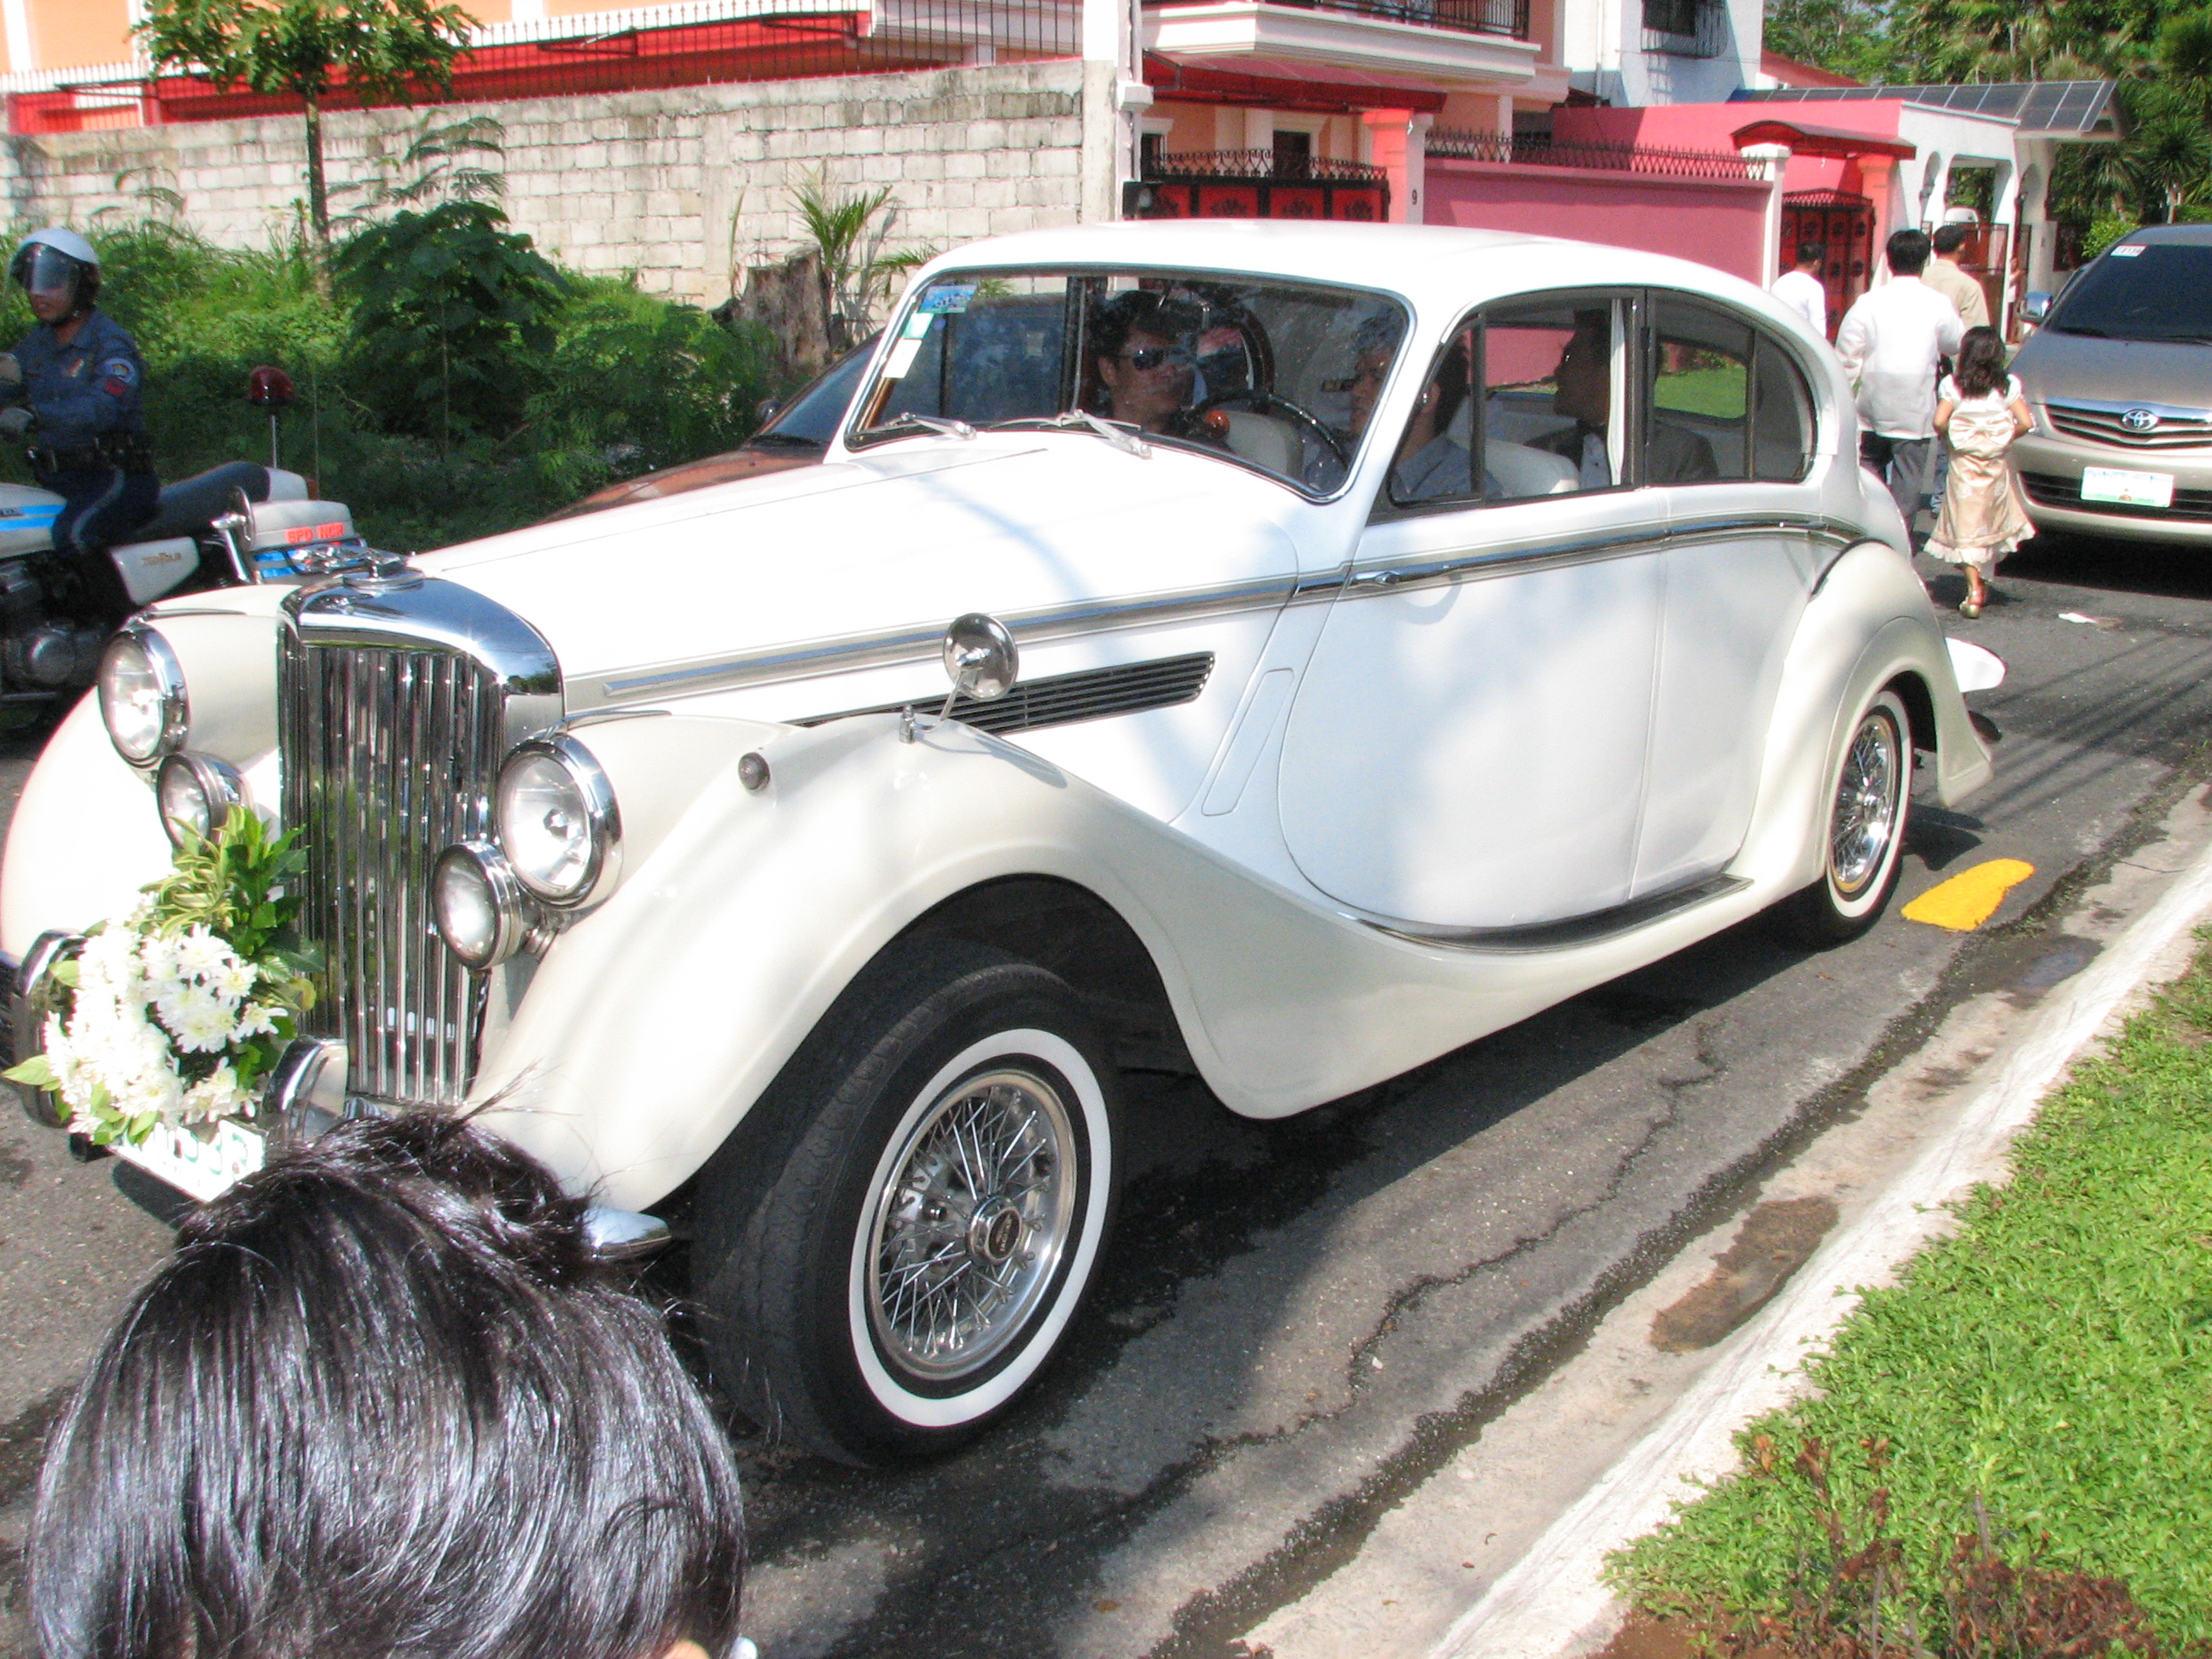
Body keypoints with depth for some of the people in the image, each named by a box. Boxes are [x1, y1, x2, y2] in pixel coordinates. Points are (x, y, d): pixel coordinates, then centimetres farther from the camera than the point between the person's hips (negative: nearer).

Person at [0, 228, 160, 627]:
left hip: (116, 477, -8)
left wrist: (36, 414, -40)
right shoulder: (34, 345, 17)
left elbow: (104, 407, -27)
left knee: (72, 535, -32)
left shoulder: (111, 344, -10)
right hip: (55, 480, 8)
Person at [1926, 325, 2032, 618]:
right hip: (1995, 463, 2)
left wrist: (1950, 437, 5)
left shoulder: (1952, 384, -6)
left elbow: (1939, 421, -14)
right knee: (1990, 524, 18)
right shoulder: (2008, 385, -2)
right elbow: (2024, 422, -8)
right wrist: (2006, 438, 9)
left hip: (1963, 462, -2)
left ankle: (1974, 591, -12)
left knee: (1966, 527, -2)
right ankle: (1983, 584, 27)